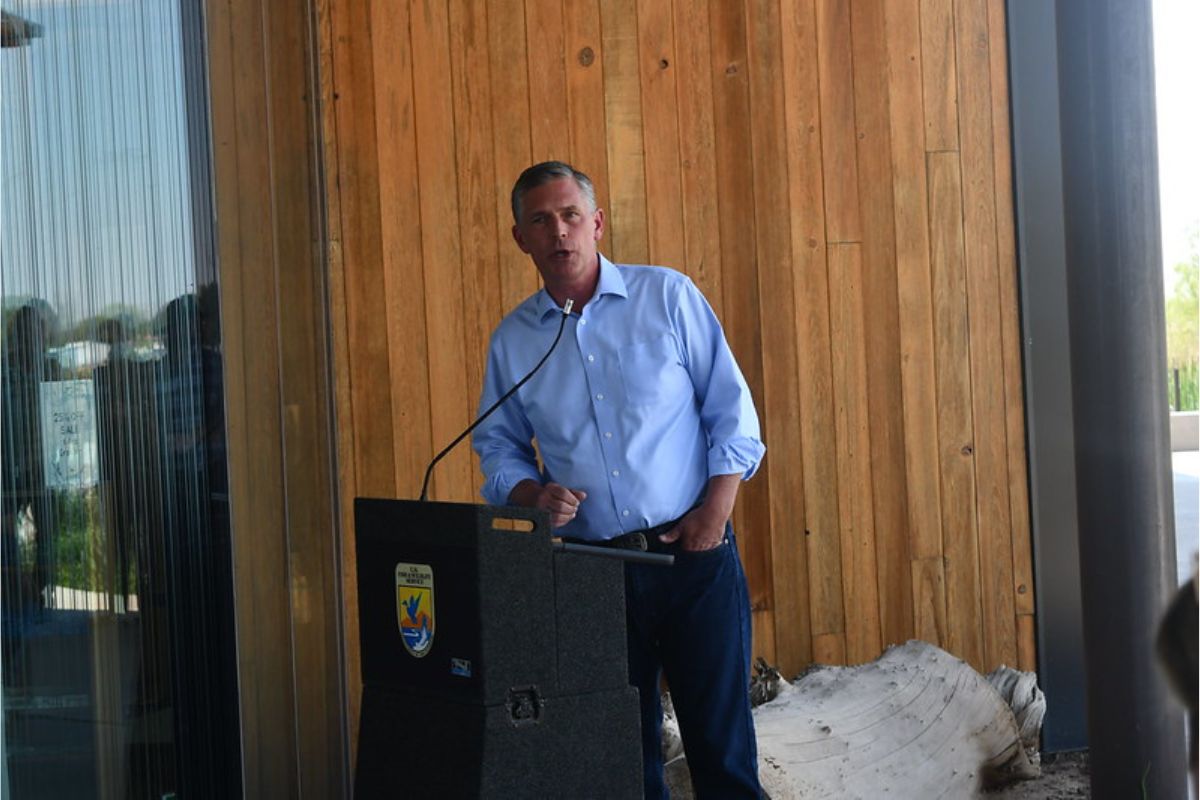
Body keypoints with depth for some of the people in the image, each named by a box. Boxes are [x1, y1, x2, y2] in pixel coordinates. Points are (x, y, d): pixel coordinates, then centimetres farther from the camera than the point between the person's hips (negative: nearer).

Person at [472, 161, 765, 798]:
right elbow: (498, 449, 14)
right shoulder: (511, 341, 8)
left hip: (694, 553, -2)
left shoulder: (668, 296, 1)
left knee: (721, 741, -2)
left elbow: (730, 409, 1)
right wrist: (534, 494, -7)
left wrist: (714, 510, -8)